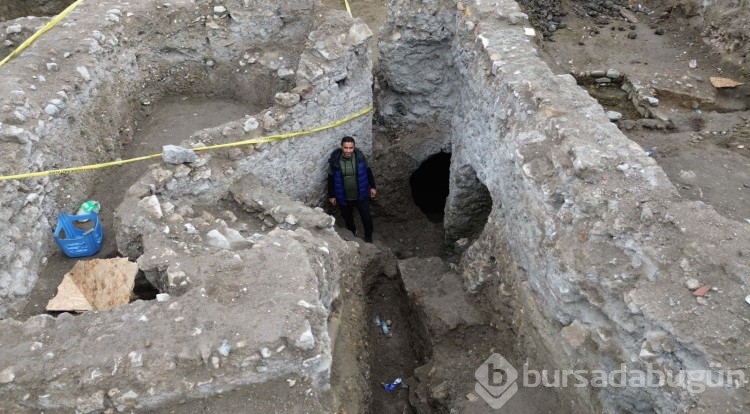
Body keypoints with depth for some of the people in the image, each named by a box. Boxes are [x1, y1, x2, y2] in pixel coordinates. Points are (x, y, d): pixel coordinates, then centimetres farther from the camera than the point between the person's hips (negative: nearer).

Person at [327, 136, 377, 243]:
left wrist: (373, 187, 5)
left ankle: (368, 237, 36)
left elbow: (368, 172, 0)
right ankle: (352, 233, 52)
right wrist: (331, 195, -1)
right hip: (343, 197, 0)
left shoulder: (360, 157, -15)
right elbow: (331, 179, -6)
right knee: (347, 218, 22)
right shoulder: (334, 160, -17)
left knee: (366, 217, 12)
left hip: (361, 195, 0)